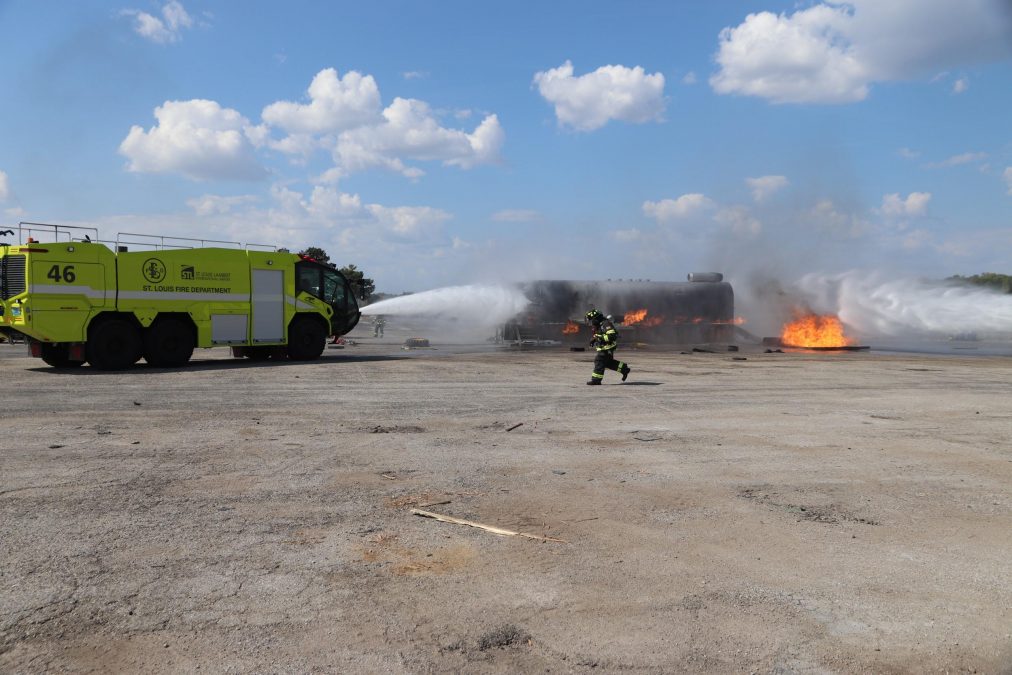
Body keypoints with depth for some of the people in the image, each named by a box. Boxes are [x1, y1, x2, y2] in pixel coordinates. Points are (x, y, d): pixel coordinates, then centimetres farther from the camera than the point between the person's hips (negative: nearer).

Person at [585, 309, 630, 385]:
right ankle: (624, 369, 27)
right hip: (603, 347, 10)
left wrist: (600, 338, -30)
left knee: (599, 361, -10)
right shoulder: (599, 325, 12)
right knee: (608, 362, 16)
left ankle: (596, 379, -6)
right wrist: (594, 340, 9)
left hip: (608, 347, -10)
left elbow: (612, 336, -27)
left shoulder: (606, 324, -20)